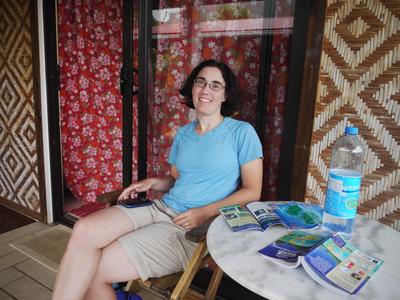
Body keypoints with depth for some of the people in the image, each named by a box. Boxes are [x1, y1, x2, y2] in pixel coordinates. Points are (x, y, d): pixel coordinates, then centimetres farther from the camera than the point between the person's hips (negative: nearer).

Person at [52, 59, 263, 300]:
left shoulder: (242, 132, -2)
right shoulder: (183, 134, 14)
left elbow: (253, 191, -4)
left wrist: (205, 213, -15)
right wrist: (151, 182, 1)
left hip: (192, 228, -5)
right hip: (160, 208, 6)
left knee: (94, 270, -15)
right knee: (84, 230, -20)